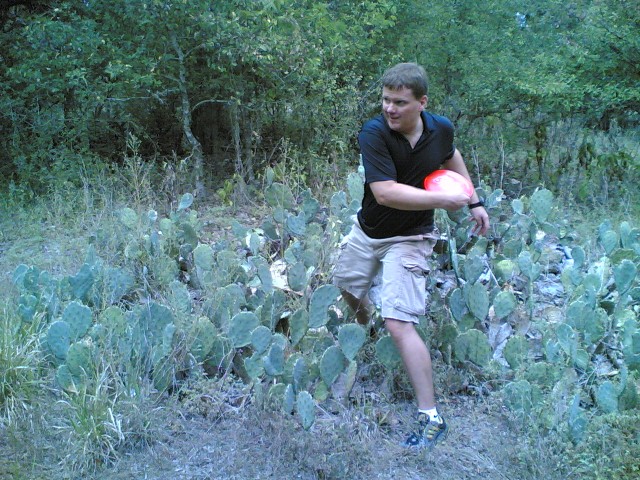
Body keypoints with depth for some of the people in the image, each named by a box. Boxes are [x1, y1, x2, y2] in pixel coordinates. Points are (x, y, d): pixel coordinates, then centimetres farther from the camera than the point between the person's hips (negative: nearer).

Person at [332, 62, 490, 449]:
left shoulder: (441, 129, -11)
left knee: (399, 324, -14)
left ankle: (431, 418, -5)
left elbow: (451, 156, 15)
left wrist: (474, 202, 14)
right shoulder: (374, 133, -22)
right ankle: (365, 331, 62)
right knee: (346, 287, 25)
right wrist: (445, 200, -33)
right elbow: (386, 192, -33)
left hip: (409, 240, -2)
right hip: (367, 231, 2)